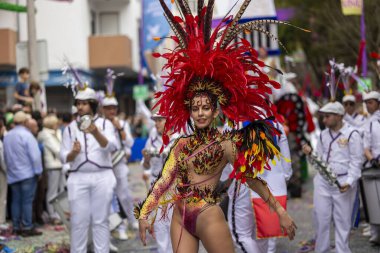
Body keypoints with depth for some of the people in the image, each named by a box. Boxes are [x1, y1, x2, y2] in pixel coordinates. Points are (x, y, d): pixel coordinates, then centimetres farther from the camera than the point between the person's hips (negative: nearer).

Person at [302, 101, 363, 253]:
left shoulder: (352, 134, -9)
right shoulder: (323, 134, 10)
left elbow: (356, 162, -11)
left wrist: (349, 182, -20)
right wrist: (310, 153, -4)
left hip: (343, 183, -5)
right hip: (322, 181, 5)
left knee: (342, 220, 2)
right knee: (321, 217, 6)